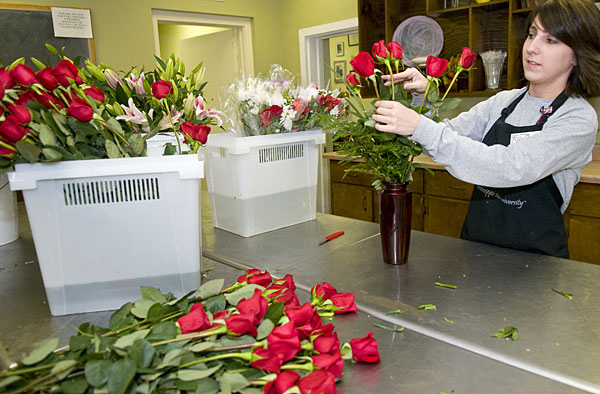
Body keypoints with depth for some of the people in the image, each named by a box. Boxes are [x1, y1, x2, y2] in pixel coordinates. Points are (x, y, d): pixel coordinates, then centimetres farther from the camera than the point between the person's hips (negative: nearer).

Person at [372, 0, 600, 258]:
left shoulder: (579, 119, -11)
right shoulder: (504, 102, 8)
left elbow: (512, 168, -27)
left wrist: (420, 127, -34)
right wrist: (423, 97, -15)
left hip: (532, 257, -4)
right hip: (475, 242, 5)